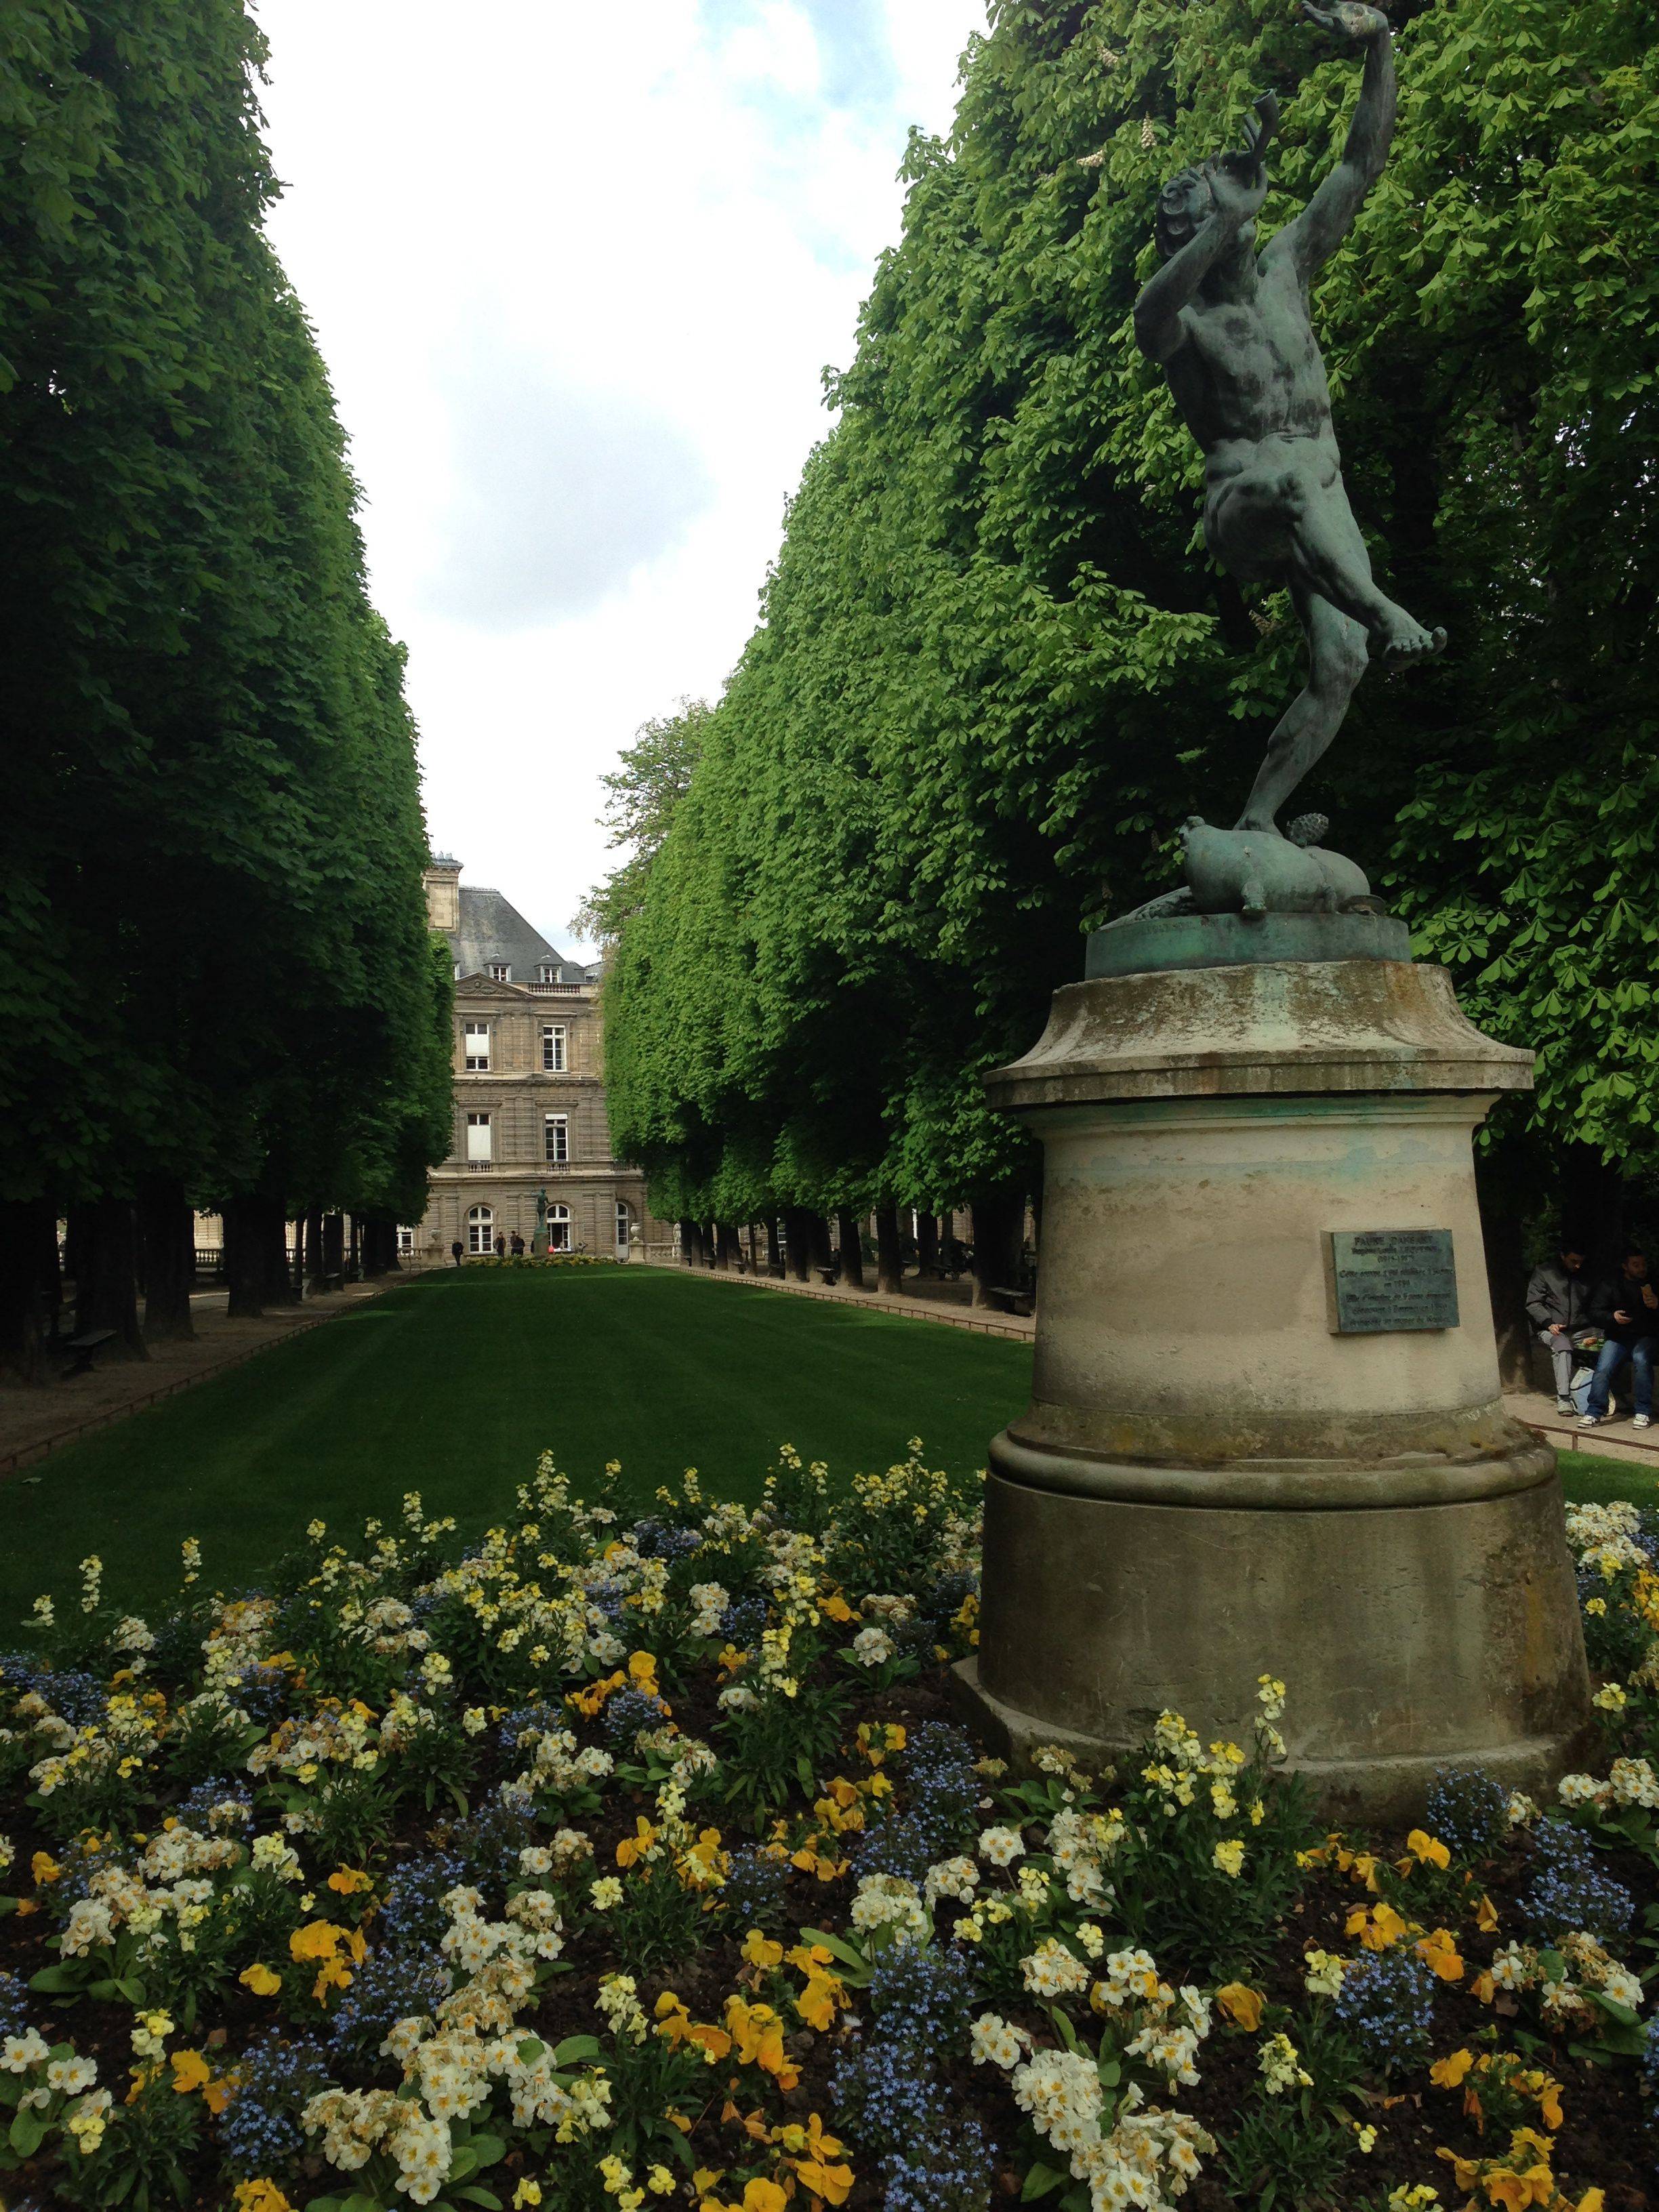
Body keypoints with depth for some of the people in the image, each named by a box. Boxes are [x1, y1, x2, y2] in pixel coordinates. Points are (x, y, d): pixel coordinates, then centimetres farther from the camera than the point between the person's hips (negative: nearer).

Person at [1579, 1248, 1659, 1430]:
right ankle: (1594, 1413, -17)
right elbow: (1596, 1311, 7)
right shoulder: (1611, 1285, 6)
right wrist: (1612, 1317, -14)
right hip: (1618, 1338, 1)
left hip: (1644, 1337, -1)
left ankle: (1644, 1412, -22)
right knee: (1603, 1369, -23)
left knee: (1641, 1358, -33)